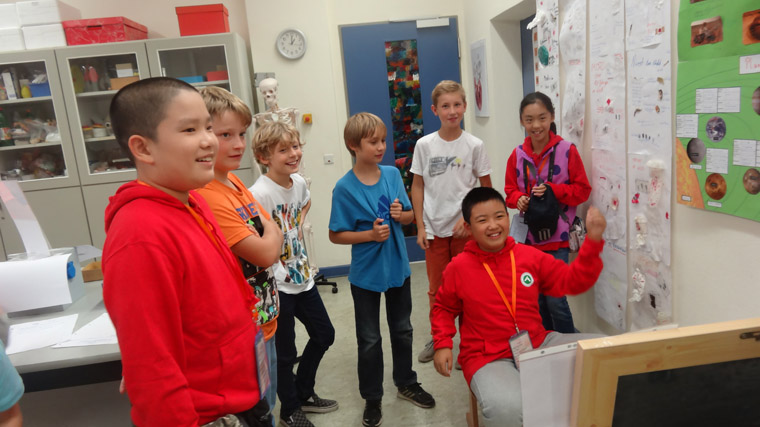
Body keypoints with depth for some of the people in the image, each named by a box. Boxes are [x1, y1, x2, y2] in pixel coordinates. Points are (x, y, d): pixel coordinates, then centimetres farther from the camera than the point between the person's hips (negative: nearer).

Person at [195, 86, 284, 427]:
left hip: (263, 319, 9)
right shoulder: (208, 198, -25)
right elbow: (267, 252, -24)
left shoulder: (234, 181, 4)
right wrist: (270, 229, -5)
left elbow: (272, 233, 10)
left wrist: (267, 231, -9)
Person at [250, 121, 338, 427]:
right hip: (276, 285, -7)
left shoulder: (299, 182, -1)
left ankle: (303, 393, 41)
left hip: (303, 276, 8)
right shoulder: (259, 194, -24)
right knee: (285, 353, 9)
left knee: (324, 335, 19)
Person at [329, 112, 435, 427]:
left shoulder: (393, 174, -4)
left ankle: (406, 383, 43)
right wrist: (371, 235, -24)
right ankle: (372, 398, 31)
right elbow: (336, 235, -12)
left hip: (398, 268, 4)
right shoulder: (344, 188, -16)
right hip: (366, 274, -4)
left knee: (402, 330, 21)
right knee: (369, 340, 12)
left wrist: (402, 214, -16)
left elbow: (410, 216, 6)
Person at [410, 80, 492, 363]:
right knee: (437, 288, 13)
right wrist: (420, 226, -1)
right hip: (434, 229, 2)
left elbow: (486, 188, 1)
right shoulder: (424, 145, -1)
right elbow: (417, 186, 3)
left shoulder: (474, 145, -4)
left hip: (465, 228, -1)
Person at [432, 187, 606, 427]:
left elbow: (573, 281, 3)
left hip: (538, 344, 5)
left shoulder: (530, 256, 2)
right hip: (488, 358, -4)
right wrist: (443, 344, -4)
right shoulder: (459, 267, -6)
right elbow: (443, 308, 9)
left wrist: (593, 241, -8)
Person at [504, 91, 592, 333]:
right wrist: (518, 199, -11)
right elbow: (510, 190, 11)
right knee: (537, 298, 14)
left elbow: (582, 190, -3)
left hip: (557, 236, -4)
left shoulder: (567, 151, -6)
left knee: (555, 299, -6)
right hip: (529, 236, 4)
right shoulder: (517, 155, 3)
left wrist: (552, 190, -17)